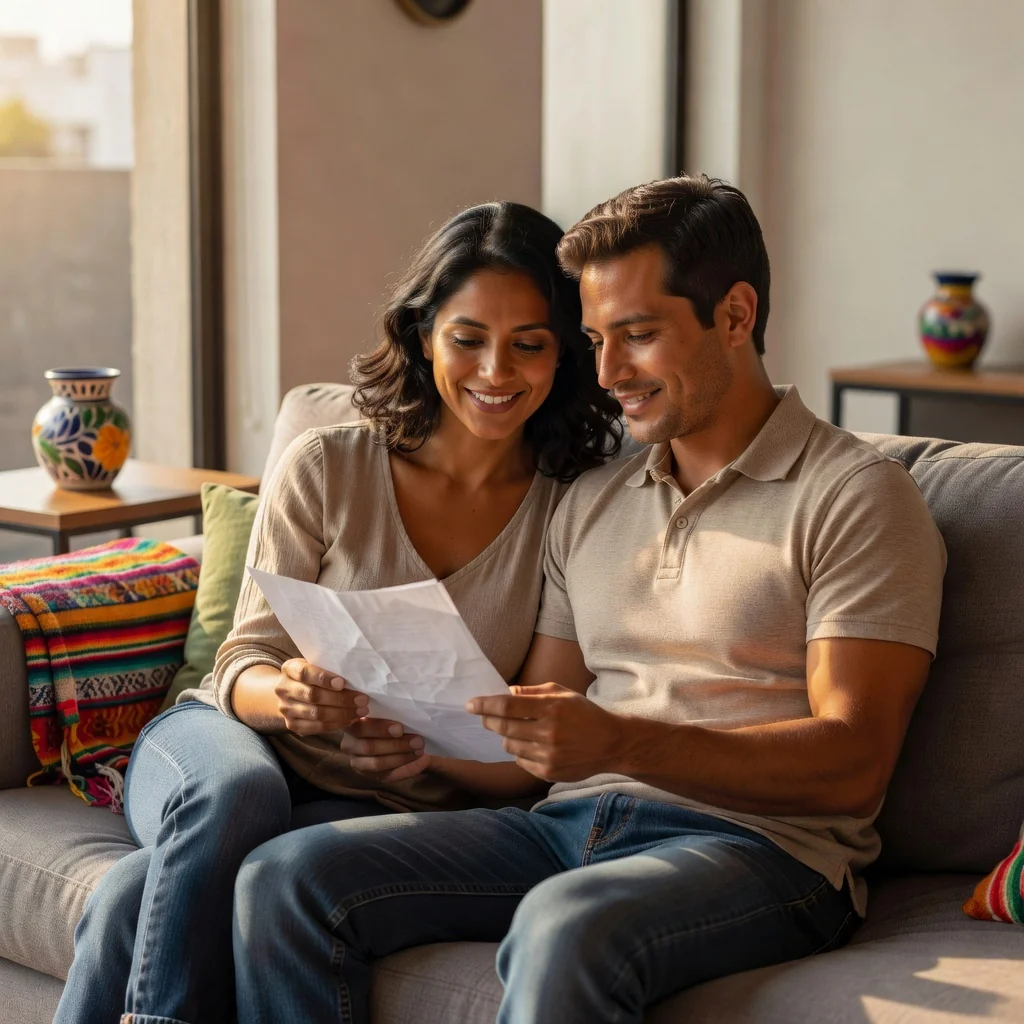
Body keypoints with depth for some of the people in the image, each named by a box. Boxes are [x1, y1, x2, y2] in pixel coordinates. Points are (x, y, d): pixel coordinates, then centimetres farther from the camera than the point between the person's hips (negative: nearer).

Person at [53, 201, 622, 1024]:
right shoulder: (327, 468, -1)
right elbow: (244, 663, 1)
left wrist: (431, 748, -23)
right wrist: (284, 693, -24)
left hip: (390, 807, -1)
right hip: (224, 742, 2)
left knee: (144, 896, -30)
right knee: (234, 795, -36)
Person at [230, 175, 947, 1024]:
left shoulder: (855, 495, 0)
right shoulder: (592, 502, 21)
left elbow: (851, 767, -11)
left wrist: (623, 743, -23)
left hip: (759, 847, -6)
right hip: (569, 826, 6)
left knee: (566, 930, -38)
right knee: (285, 877, -14)